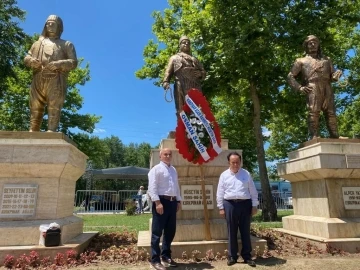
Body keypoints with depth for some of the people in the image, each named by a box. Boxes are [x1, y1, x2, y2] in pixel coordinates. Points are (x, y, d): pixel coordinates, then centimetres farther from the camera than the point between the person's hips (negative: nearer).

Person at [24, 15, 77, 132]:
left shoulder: (66, 44, 19)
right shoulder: (38, 43, 30)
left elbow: (73, 62, 5)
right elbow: (26, 58, 23)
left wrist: (58, 64, -13)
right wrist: (31, 60, -3)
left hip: (56, 80, -4)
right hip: (38, 80, 4)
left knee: (54, 108, -15)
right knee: (35, 108, -3)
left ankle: (51, 131, -22)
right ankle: (32, 131, -4)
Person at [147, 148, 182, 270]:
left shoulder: (173, 170, 18)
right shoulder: (156, 169, -6)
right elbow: (152, 187, -14)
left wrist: (178, 201, 15)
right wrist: (157, 202, -21)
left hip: (172, 202, 8)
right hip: (161, 201, -8)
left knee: (170, 231, 15)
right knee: (157, 232, 0)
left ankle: (166, 256, 30)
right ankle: (155, 259, 11)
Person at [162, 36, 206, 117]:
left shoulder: (195, 59, 35)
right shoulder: (174, 58, 25)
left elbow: (204, 72, 27)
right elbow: (168, 71, 11)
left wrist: (200, 74, 1)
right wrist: (166, 82, -10)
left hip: (195, 88, 4)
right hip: (181, 88, -3)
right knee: (182, 111, -14)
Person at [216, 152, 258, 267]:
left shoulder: (246, 174, 6)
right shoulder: (224, 175, 3)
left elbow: (253, 191, 7)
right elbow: (220, 193, 4)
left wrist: (254, 205, 3)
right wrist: (221, 207, 0)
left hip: (245, 204, 1)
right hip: (230, 204, 0)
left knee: (245, 231, 8)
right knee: (232, 232, 7)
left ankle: (247, 256, 19)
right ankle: (232, 256, 18)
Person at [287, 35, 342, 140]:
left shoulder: (326, 59, 33)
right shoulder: (301, 61, 23)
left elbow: (333, 76, 24)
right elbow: (290, 76, 11)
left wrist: (337, 74, -2)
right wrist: (299, 88, -6)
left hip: (327, 89, 3)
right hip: (312, 88, -3)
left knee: (331, 113, -7)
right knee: (313, 112, -17)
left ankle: (335, 138, -8)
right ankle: (314, 138, -22)